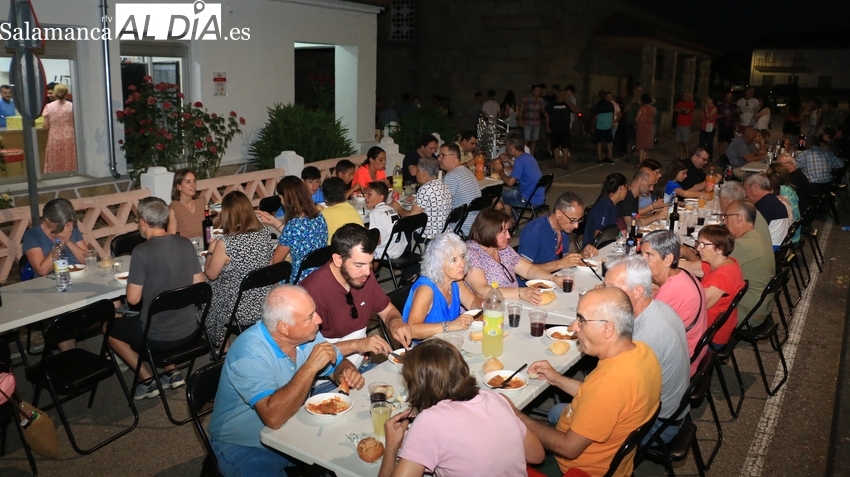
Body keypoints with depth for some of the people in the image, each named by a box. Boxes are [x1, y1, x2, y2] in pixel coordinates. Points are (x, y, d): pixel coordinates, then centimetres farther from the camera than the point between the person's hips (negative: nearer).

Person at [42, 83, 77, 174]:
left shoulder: (48, 107, 0)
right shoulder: (72, 106, -3)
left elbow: (46, 127, 0)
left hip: (54, 140, 1)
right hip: (69, 139, 0)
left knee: (54, 167, 4)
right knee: (70, 165, 4)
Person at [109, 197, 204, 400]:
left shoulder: (142, 251, -18)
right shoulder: (186, 244, -2)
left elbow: (133, 299, -14)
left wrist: (132, 281, 5)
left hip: (158, 336, -5)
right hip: (190, 329, 5)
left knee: (110, 328, 23)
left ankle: (148, 380, 18)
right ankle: (171, 372, 27)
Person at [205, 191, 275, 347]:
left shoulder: (225, 244, -24)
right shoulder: (263, 233, -7)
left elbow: (210, 274, -9)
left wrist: (211, 251, 7)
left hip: (241, 312, -5)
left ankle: (222, 344, 39)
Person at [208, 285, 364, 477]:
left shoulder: (306, 335, -8)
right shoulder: (249, 353, -28)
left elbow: (338, 364, 6)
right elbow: (273, 417, -37)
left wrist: (347, 373, -17)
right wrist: (310, 367, -35)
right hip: (246, 447, -6)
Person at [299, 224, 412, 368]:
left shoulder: (364, 276, -3)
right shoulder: (313, 291, -25)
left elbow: (387, 310, 12)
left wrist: (396, 322, -9)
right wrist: (356, 344, -26)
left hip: (362, 364, 7)